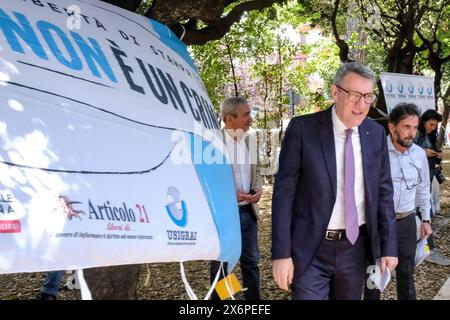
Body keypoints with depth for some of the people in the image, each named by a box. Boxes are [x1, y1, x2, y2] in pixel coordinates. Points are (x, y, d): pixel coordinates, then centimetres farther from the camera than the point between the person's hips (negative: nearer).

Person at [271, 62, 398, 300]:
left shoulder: (376, 134, 2)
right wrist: (282, 253, -13)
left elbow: (384, 192, 7)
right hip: (310, 248, -4)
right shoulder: (302, 129, -11)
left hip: (356, 247, 4)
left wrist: (389, 246, 5)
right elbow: (284, 192, -10)